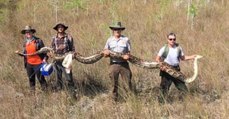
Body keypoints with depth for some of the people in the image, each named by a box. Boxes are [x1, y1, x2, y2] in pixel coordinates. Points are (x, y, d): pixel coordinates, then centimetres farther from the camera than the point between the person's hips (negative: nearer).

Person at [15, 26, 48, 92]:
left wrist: (44, 59, -17)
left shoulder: (38, 41, -7)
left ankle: (44, 90, 11)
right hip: (29, 64, 5)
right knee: (31, 79, 13)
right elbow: (25, 54, 14)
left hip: (38, 63, -5)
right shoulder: (25, 43, 8)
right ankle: (32, 91, 23)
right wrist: (19, 53, -3)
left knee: (40, 78, -2)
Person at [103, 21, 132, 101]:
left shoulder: (126, 39, 6)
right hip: (113, 64, 1)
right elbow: (105, 52, 11)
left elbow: (129, 52, 7)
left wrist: (127, 56, -15)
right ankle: (114, 99, 14)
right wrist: (106, 52, -13)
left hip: (124, 64, -1)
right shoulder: (109, 40, 10)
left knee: (128, 82, -3)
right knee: (114, 84, 5)